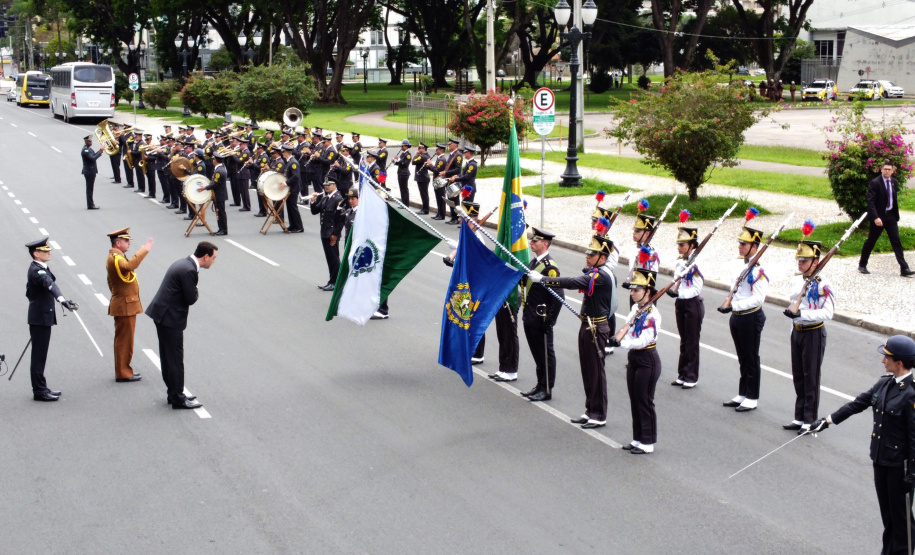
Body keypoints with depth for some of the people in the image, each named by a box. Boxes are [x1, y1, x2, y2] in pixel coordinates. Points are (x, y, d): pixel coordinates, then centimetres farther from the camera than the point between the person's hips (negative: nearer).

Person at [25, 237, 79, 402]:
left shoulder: (41, 268, 11)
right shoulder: (37, 270, -20)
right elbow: (50, 286, -39)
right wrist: (63, 300, -55)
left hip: (42, 317, 10)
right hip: (40, 318, -10)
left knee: (40, 355, 15)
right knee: (39, 355, -4)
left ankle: (40, 388, 23)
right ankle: (39, 391, 1)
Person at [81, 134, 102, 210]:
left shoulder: (88, 148, 13)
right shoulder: (85, 150, -18)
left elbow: (94, 156, 16)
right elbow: (92, 158, -27)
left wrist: (99, 151, 1)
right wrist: (100, 152, -21)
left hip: (91, 171, 10)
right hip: (89, 171, -10)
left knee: (90, 188, 14)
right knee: (89, 188, -5)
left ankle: (90, 204, 21)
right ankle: (90, 205, -2)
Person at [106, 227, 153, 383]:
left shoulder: (115, 257, 15)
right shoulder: (115, 258, -19)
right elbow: (128, 266, -41)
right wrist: (144, 250, -38)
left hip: (125, 305, 10)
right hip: (125, 306, -10)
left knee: (124, 340, 16)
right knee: (124, 340, -4)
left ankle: (124, 370, 24)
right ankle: (123, 373, 1)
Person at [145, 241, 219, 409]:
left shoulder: (183, 264, 10)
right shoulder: (188, 271, -21)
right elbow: (191, 298, -17)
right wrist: (196, 290, -2)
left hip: (161, 314, 10)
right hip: (170, 318, -10)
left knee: (168, 356, 17)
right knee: (175, 358, -3)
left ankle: (173, 393, 27)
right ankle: (178, 398, 4)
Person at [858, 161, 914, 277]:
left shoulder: (894, 182, 6)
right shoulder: (875, 183, -13)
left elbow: (894, 199, 15)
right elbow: (870, 202, -18)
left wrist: (896, 216, 12)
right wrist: (875, 217, -26)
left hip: (890, 216, 5)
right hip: (878, 217, -5)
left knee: (896, 241, 0)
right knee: (870, 241, 6)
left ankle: (904, 269, -4)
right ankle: (862, 265, 23)